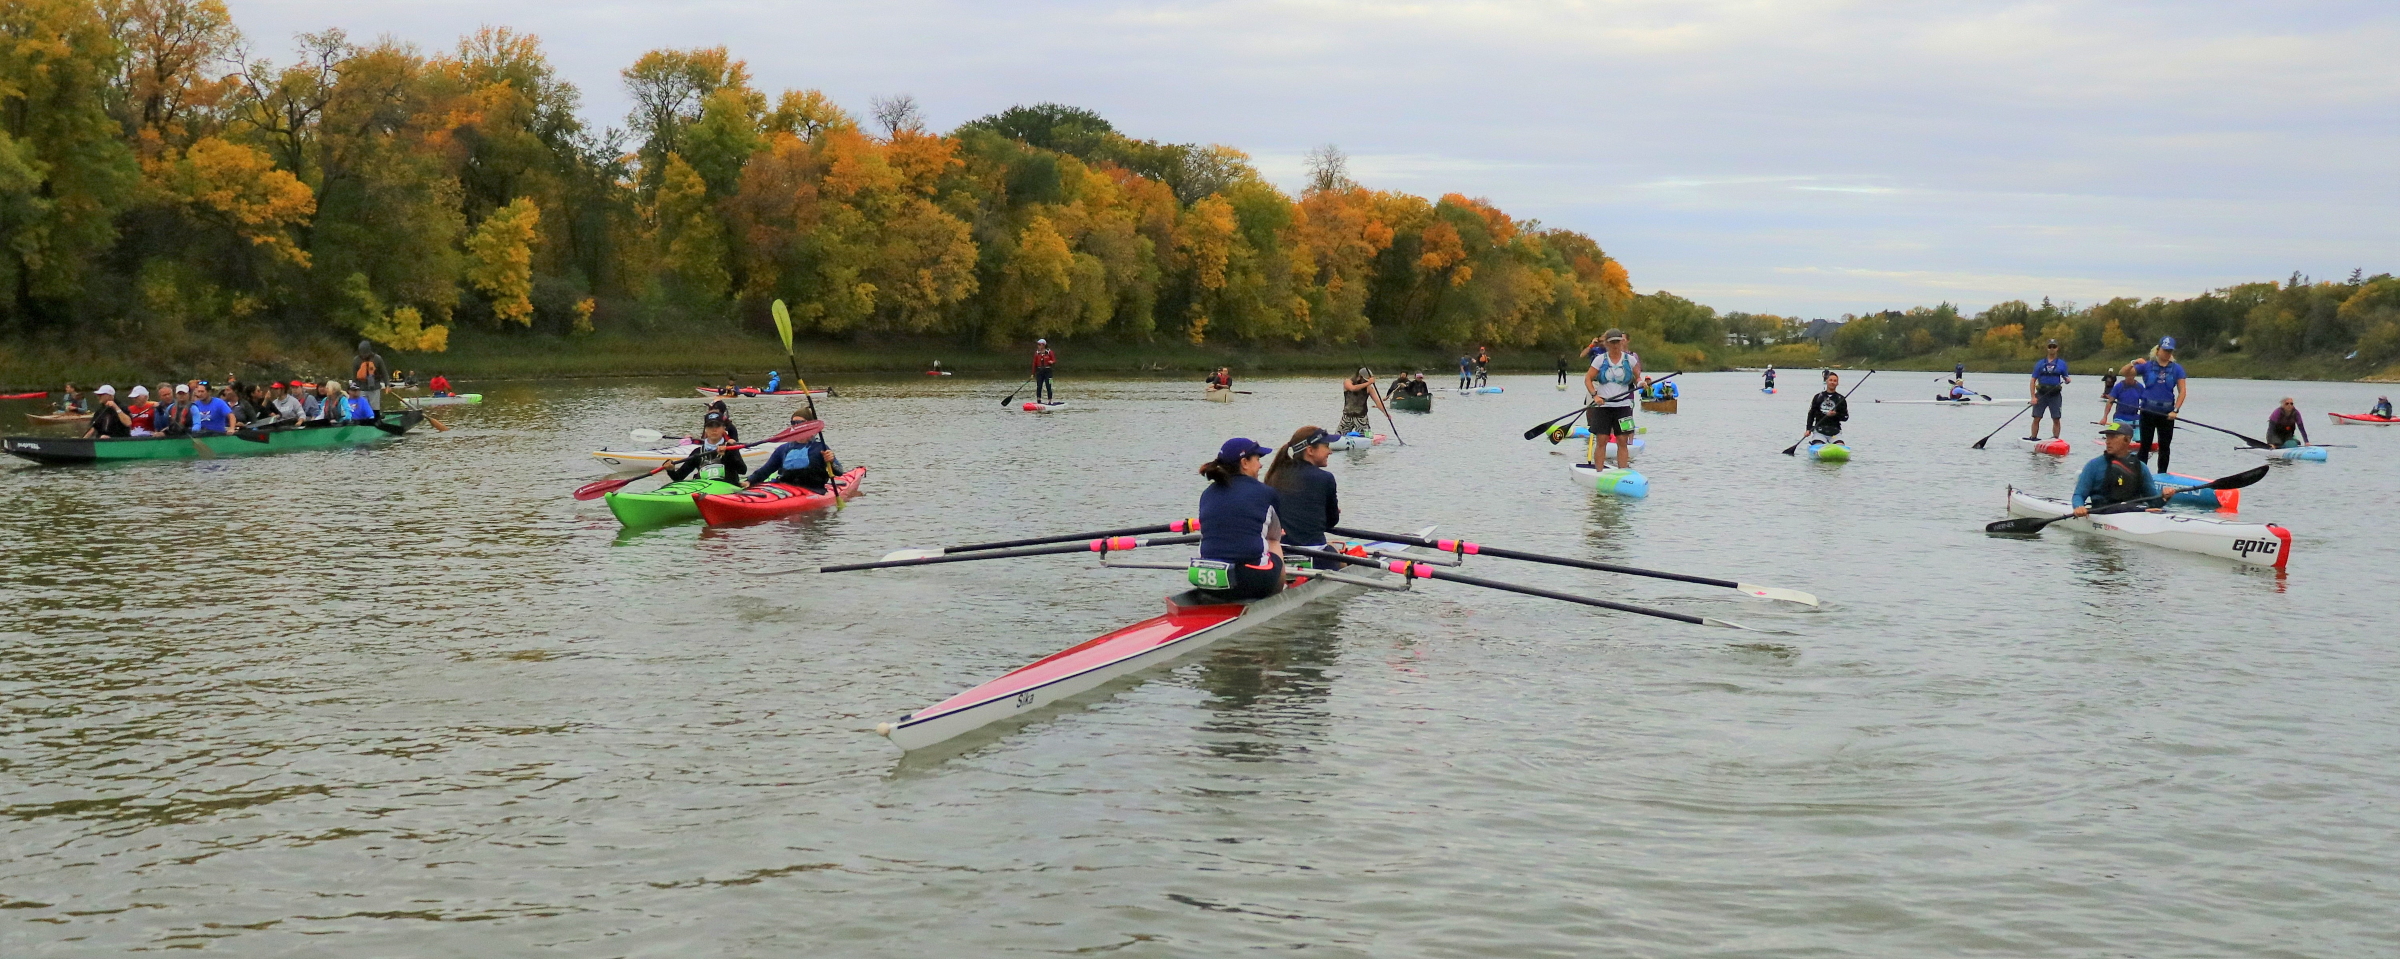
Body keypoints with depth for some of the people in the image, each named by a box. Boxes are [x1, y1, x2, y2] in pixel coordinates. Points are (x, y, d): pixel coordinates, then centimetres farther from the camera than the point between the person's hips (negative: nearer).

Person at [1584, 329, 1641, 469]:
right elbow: (1587, 378, 1)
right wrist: (1594, 395, -13)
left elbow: (1638, 377, 15)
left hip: (1623, 404, 1)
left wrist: (1640, 382, -9)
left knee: (1623, 441, -1)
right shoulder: (1600, 359, 2)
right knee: (1601, 441, -4)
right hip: (1602, 405, -1)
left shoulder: (1630, 359, 5)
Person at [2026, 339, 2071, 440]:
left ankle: (2056, 440, 6)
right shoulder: (2040, 363, 6)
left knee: (2056, 419, -2)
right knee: (2036, 419, -3)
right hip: (2041, 394, 0)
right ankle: (2033, 439, 6)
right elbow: (2033, 381, 3)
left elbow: (2066, 379, 11)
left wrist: (2068, 380, -15)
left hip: (2055, 395, 0)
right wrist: (2033, 397, -7)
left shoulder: (2062, 364, 8)